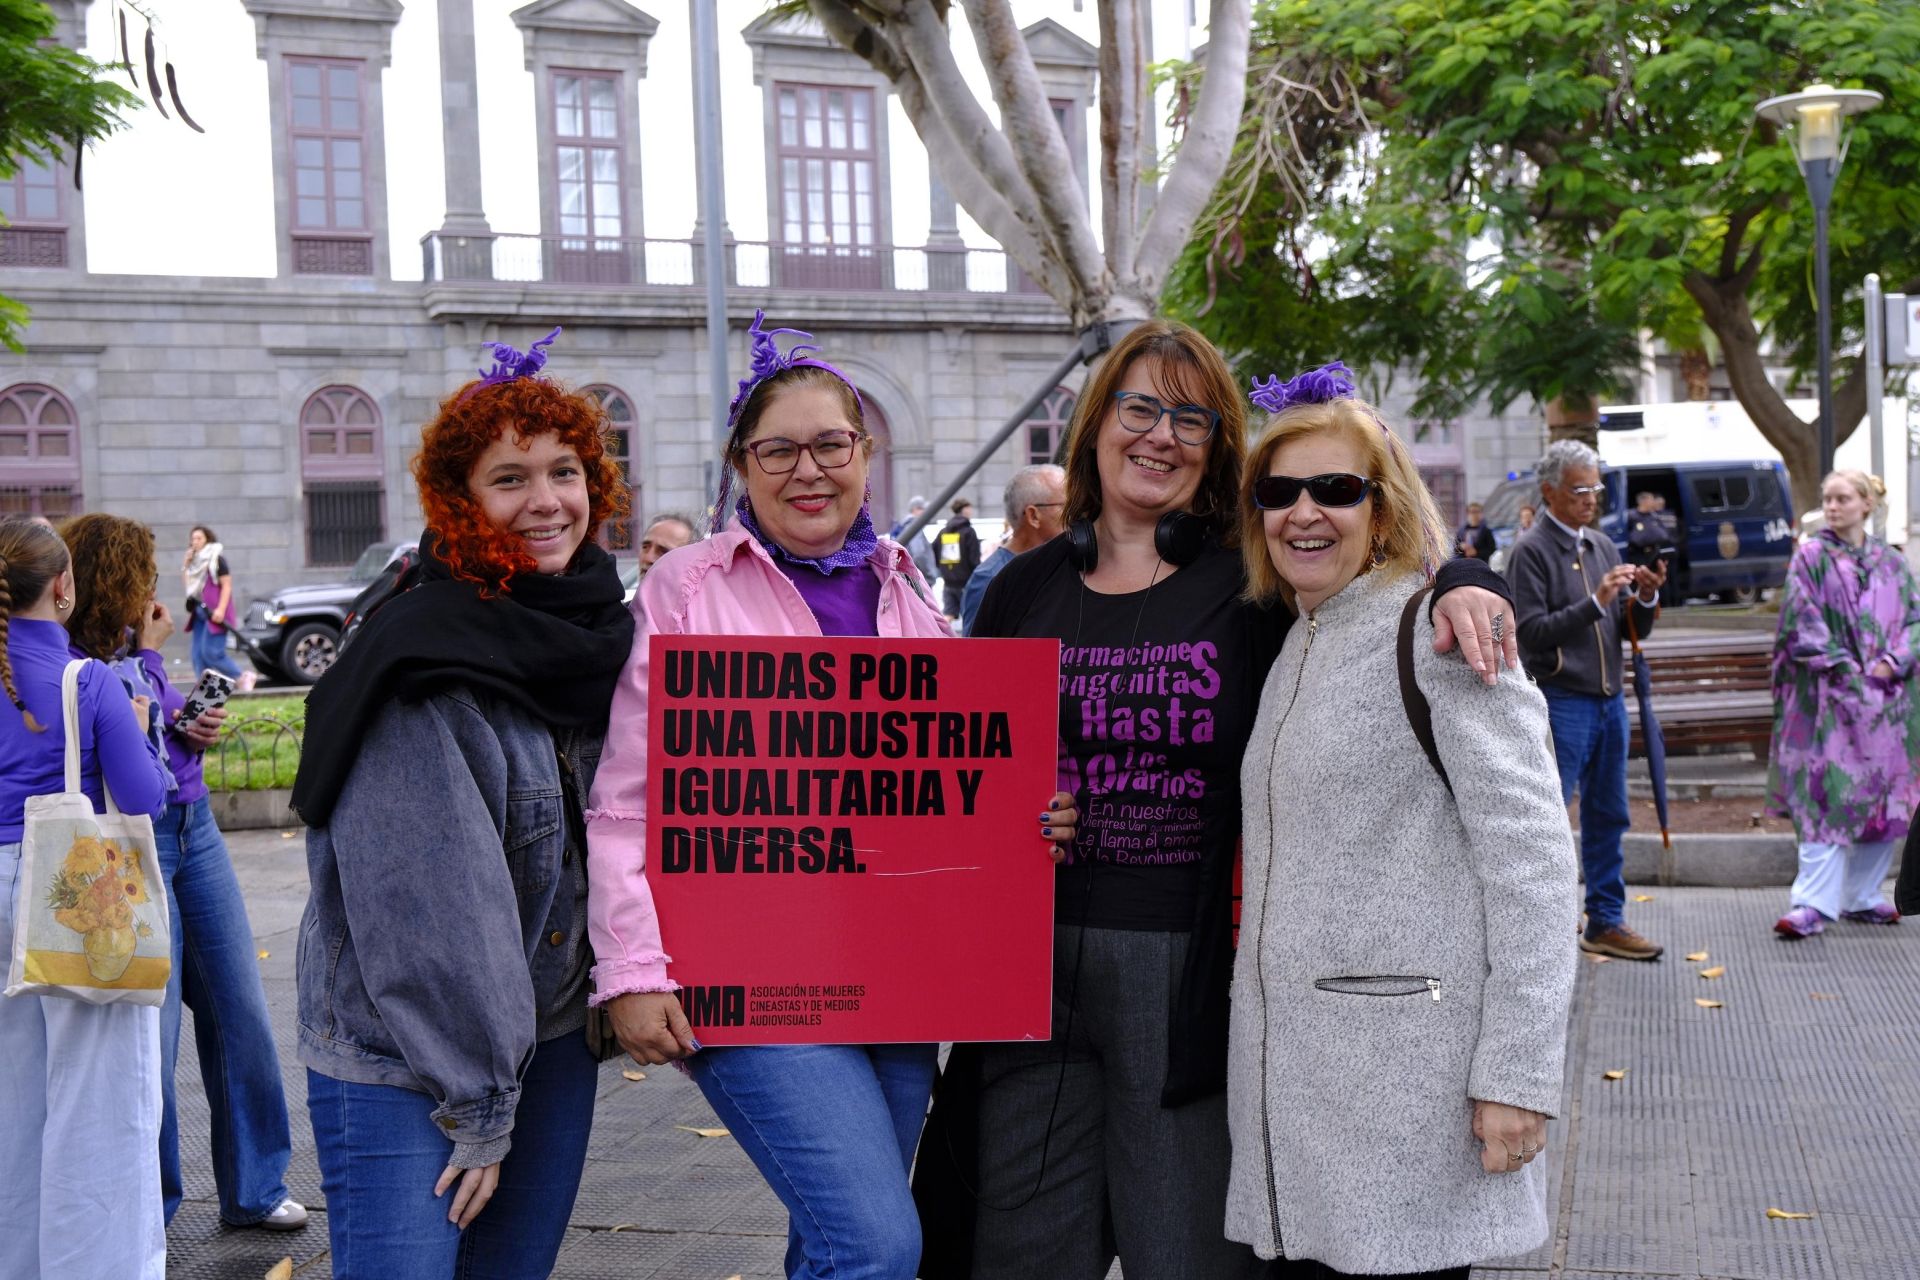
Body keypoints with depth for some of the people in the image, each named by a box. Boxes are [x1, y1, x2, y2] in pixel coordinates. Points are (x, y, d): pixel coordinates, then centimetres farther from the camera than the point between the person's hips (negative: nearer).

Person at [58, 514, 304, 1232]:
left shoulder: (128, 648, 9)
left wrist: (192, 731, 1)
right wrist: (148, 655, -12)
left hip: (195, 829, 7)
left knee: (240, 1013, 8)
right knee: (152, 1029, 1)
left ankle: (254, 1190, 20)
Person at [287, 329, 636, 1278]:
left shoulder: (593, 629, 4)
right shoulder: (422, 664, -19)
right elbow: (422, 909, -21)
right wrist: (476, 1109, -17)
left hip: (553, 1036, 7)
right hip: (401, 1064, -7)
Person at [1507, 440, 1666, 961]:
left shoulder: (1602, 546, 13)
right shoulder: (1530, 551, -8)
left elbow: (1635, 630, 14)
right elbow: (1531, 633, -17)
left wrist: (1646, 598, -7)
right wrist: (1595, 602, -22)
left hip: (1610, 701, 7)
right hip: (1561, 703, -7)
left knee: (1607, 818, 12)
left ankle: (1605, 923, 21)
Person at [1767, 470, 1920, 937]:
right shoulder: (1811, 557, -1)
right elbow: (1801, 622, -7)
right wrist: (1846, 670, -13)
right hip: (1829, 698, -5)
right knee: (1827, 798, -10)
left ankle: (1861, 897, 16)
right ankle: (1813, 903, -12)